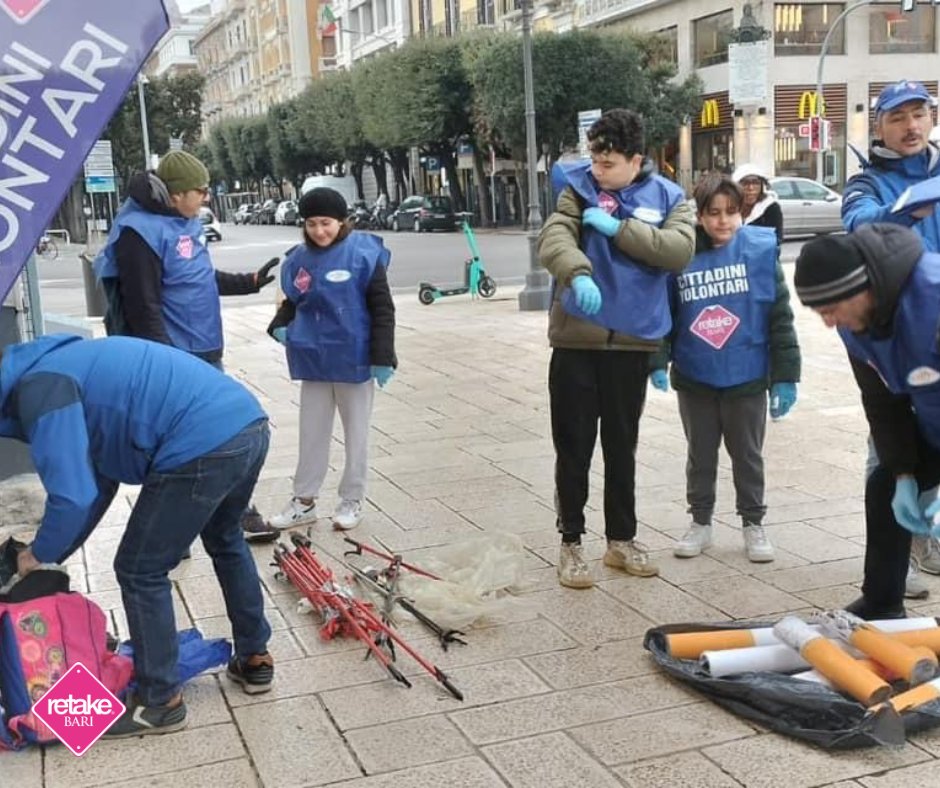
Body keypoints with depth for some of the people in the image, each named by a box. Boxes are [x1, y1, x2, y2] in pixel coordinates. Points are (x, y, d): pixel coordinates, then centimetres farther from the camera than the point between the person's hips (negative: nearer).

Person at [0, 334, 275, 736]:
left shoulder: (39, 388, -5)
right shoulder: (66, 366, 26)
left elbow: (73, 497, -10)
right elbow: (97, 482, 30)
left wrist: (40, 555, 9)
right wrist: (53, 554, 31)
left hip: (204, 447, -10)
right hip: (249, 424, 10)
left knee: (140, 572, 9)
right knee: (225, 540, 32)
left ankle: (160, 702, 23)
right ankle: (255, 659, 44)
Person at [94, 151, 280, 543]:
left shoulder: (187, 222, 9)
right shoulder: (140, 231, -20)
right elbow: (143, 309, -22)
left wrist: (249, 282, 23)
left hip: (205, 353, 9)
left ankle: (239, 512, 32)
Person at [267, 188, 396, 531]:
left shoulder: (363, 253, -12)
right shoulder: (300, 259, 1)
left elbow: (382, 308, -10)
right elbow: (293, 301, 16)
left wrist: (382, 357, -13)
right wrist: (280, 325, -5)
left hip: (354, 358, -4)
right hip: (314, 359, 5)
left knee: (356, 432, 11)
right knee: (312, 432, 14)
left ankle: (352, 500, 23)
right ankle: (304, 500, 25)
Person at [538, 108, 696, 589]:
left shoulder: (666, 197, 3)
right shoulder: (579, 187, 0)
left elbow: (680, 250, -13)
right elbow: (553, 236, -17)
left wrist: (618, 228, -17)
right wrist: (577, 274, -38)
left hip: (632, 340, 1)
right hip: (576, 339, -1)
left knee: (622, 445, 14)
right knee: (574, 445, 5)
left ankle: (621, 539, 28)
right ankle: (571, 543, 18)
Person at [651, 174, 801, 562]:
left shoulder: (761, 249, -8)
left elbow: (780, 317, -5)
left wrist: (785, 376, -6)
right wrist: (658, 362, -9)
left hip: (747, 376, -1)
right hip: (694, 377, 1)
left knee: (748, 455, 13)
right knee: (700, 455, 16)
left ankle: (753, 524, 29)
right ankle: (700, 522, 31)